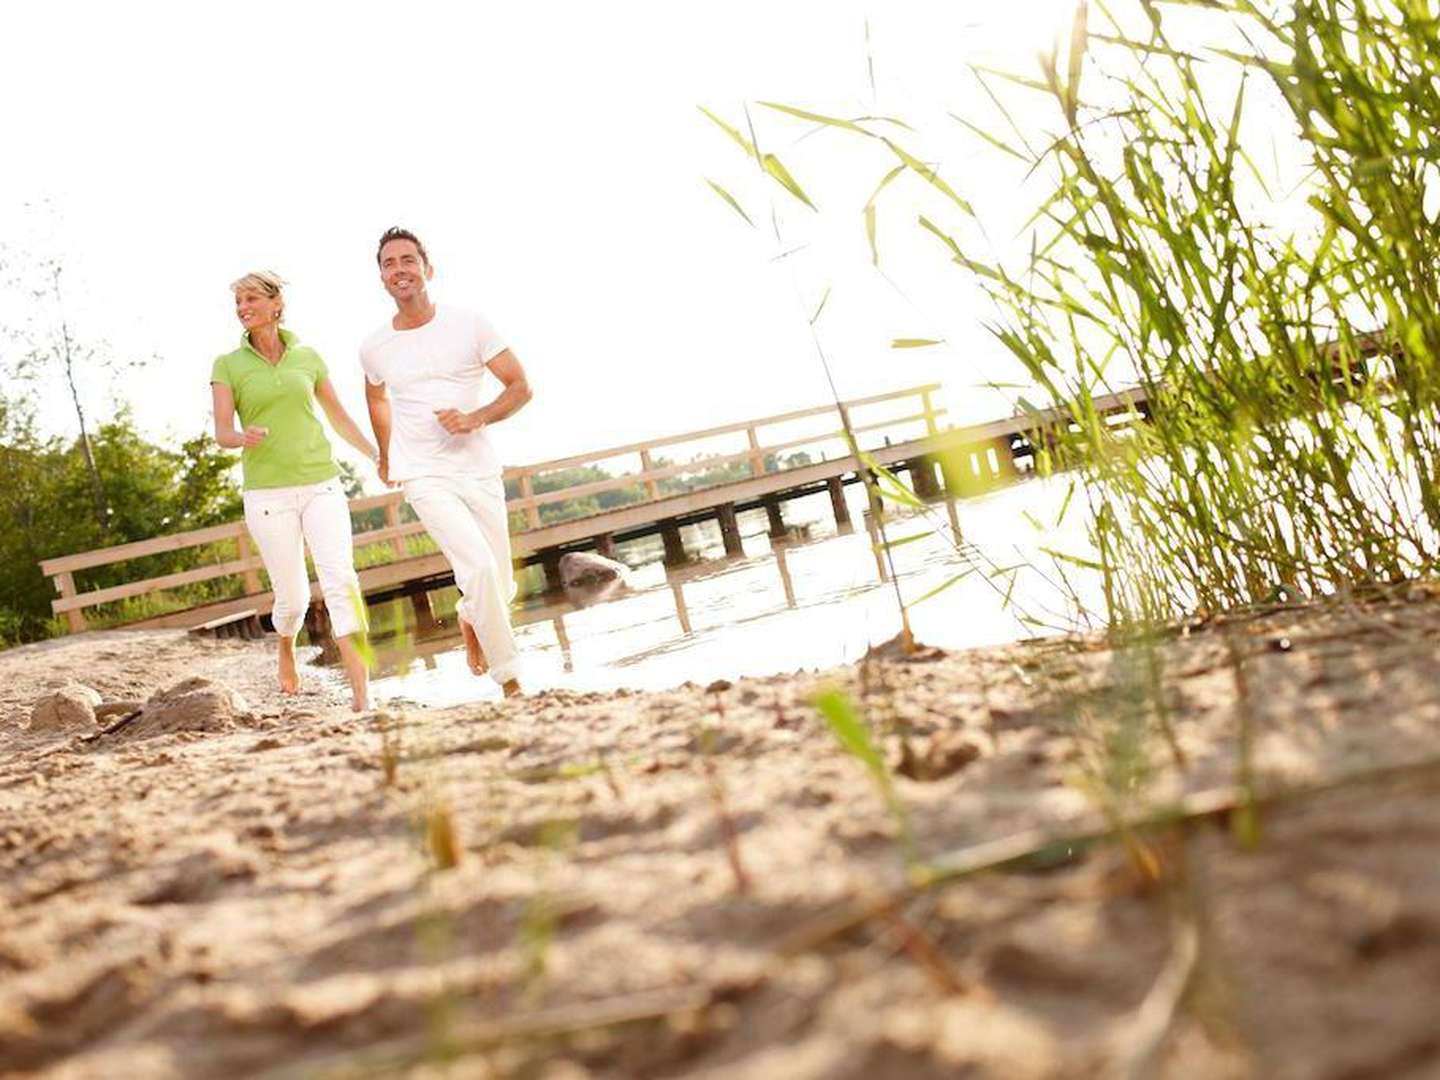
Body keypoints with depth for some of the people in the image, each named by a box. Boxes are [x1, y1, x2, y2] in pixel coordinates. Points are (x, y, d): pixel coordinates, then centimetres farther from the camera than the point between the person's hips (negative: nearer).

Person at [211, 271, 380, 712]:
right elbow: (221, 432, -5)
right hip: (268, 494, -1)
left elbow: (338, 415, 19)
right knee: (292, 595, 4)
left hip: (322, 485, 1)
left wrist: (378, 456, 22)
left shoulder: (307, 357, 8)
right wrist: (244, 437, -28)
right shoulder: (228, 365, 3)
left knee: (340, 580, -16)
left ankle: (361, 694, -21)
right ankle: (286, 650, 40)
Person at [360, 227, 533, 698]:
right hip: (423, 477, -1)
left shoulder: (469, 324, -4)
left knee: (500, 587, 9)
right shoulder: (374, 349, 2)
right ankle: (510, 680, -8)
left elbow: (520, 387, -2)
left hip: (480, 470, 1)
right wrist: (385, 456, 33)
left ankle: (469, 620, 46)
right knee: (479, 568, -21)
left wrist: (477, 417, -18)